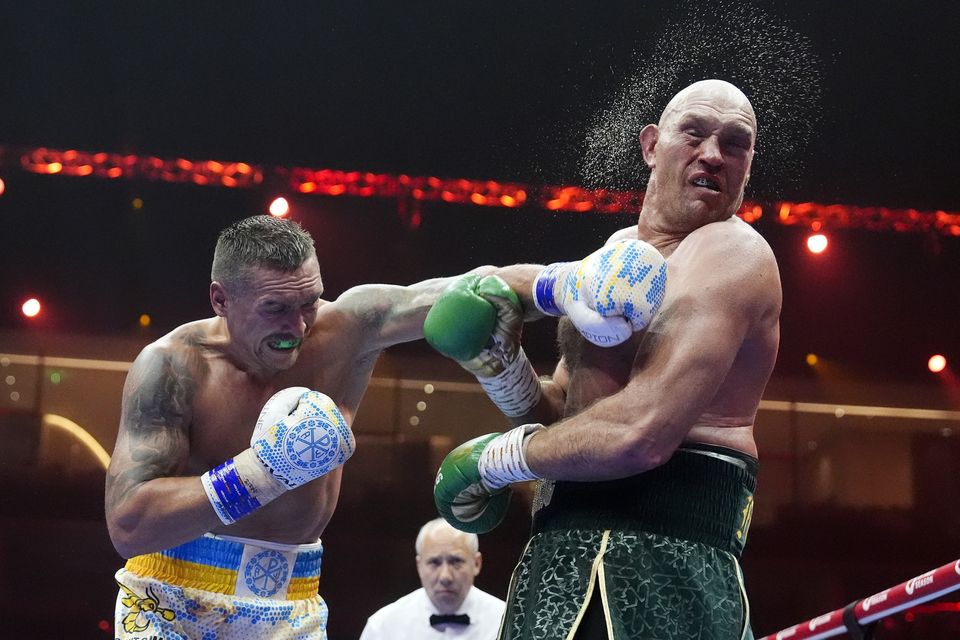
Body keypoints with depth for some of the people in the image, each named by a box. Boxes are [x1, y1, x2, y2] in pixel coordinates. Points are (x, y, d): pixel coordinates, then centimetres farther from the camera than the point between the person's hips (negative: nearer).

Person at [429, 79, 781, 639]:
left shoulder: (732, 252, -13)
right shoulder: (617, 257, 16)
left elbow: (638, 434, -24)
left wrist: (491, 458, -9)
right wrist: (499, 362, -2)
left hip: (653, 553, -9)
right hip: (575, 542, 9)